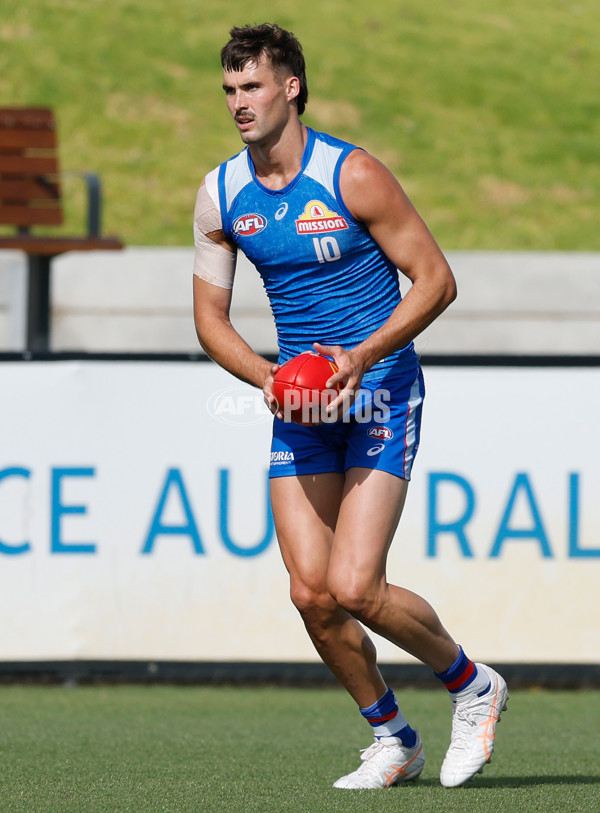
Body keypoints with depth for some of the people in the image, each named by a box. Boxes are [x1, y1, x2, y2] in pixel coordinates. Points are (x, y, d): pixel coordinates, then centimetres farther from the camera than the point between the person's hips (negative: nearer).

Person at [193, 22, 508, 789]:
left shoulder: (353, 175, -13)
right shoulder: (219, 196, 2)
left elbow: (435, 280, -9)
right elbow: (209, 315, 9)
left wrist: (361, 358, -21)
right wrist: (266, 376, -10)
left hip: (380, 396, -5)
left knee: (354, 588, -16)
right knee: (311, 594, -4)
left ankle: (471, 685, 10)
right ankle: (393, 740, 18)